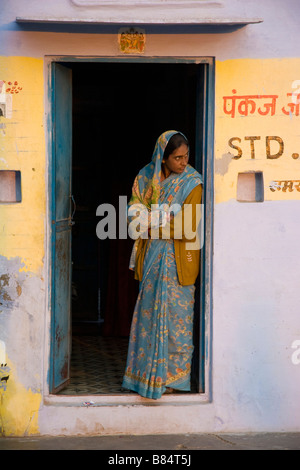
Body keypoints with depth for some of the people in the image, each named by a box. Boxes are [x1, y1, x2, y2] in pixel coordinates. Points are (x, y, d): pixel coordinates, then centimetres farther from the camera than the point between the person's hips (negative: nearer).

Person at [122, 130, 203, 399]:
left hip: (178, 260, -4)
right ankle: (147, 374, 18)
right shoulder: (147, 177, 4)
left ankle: (174, 378, 10)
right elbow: (134, 213, 1)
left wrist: (154, 227, -8)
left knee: (174, 316, 0)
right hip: (151, 257, 4)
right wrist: (167, 222, -15)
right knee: (149, 314, 8)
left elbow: (189, 231, -15)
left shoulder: (192, 184, -9)